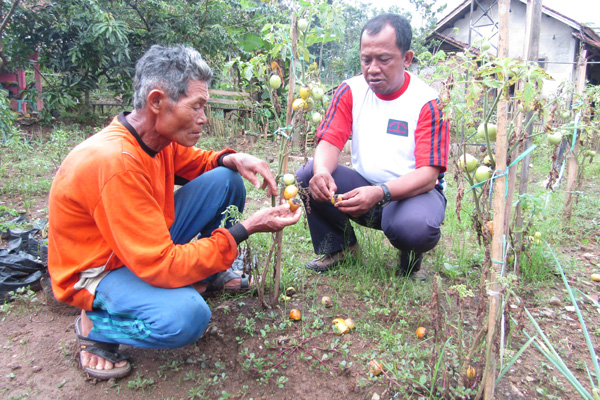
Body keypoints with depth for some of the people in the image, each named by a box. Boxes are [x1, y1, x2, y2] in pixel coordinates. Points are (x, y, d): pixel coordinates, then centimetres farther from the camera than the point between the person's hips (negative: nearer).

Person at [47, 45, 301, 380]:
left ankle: (209, 274, 13)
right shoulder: (115, 163, -34)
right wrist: (245, 229, -30)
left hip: (148, 247, 8)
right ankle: (96, 325, -6)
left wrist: (232, 160, -11)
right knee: (186, 316, -36)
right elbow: (161, 266, -34)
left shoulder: (159, 135, -10)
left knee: (225, 180, -4)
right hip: (98, 271, -7)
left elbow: (196, 163, 12)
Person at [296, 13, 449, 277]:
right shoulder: (351, 91, -1)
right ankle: (338, 246, 4)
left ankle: (411, 264, 3)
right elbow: (329, 142, -9)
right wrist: (322, 171, -34)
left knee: (414, 227, -37)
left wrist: (380, 193, -39)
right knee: (307, 176, -21)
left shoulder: (428, 103, -13)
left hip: (412, 191, -3)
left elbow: (428, 175, -20)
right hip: (364, 187, 4)